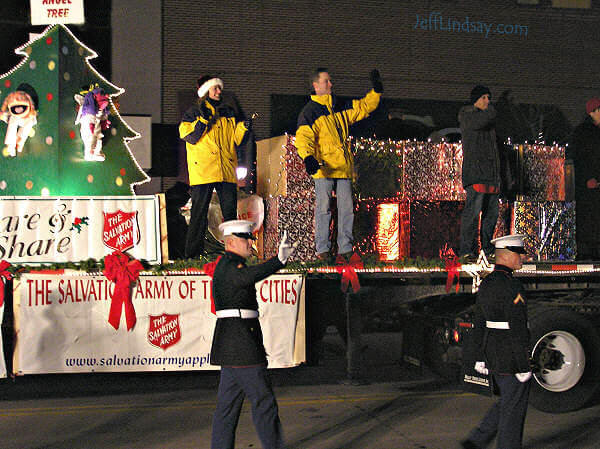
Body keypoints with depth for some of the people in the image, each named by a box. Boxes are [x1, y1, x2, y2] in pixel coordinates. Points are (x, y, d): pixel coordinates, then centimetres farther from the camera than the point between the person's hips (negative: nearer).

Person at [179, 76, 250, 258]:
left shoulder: (229, 113, 19)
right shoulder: (193, 113, 7)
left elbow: (236, 139, 16)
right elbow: (188, 136, -6)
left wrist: (243, 127, -1)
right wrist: (204, 119, -13)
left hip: (226, 172, 4)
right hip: (202, 171, -4)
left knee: (230, 211, 4)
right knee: (199, 212, -3)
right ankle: (193, 253, 2)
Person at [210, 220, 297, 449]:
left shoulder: (227, 266, 19)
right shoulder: (229, 266, -14)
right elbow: (249, 276, -38)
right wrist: (279, 260, -51)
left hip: (232, 344, 11)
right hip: (240, 344, -11)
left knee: (228, 403, 10)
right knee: (263, 401, -5)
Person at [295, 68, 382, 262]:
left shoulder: (341, 108, 18)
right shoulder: (310, 111, -1)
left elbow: (364, 107, 26)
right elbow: (303, 136, -13)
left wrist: (376, 91, 11)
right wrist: (308, 157, -30)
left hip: (344, 167, 6)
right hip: (323, 168, -5)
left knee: (346, 208, 4)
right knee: (323, 208, -5)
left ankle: (345, 248, 9)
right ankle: (322, 249, 1)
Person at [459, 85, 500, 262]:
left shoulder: (484, 116, 24)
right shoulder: (467, 116, 0)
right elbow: (490, 116, -19)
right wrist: (486, 108, 4)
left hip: (491, 173, 8)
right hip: (475, 172, -8)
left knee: (492, 212, 6)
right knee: (473, 209, -15)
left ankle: (487, 249, 12)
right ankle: (467, 249, -14)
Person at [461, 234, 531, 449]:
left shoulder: (486, 283, 8)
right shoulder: (512, 286, -20)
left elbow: (479, 324, 13)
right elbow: (517, 329, -22)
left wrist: (481, 358, 18)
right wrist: (524, 367, -17)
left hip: (493, 356, 9)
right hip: (511, 358, -9)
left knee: (507, 401, 20)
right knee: (513, 407, 4)